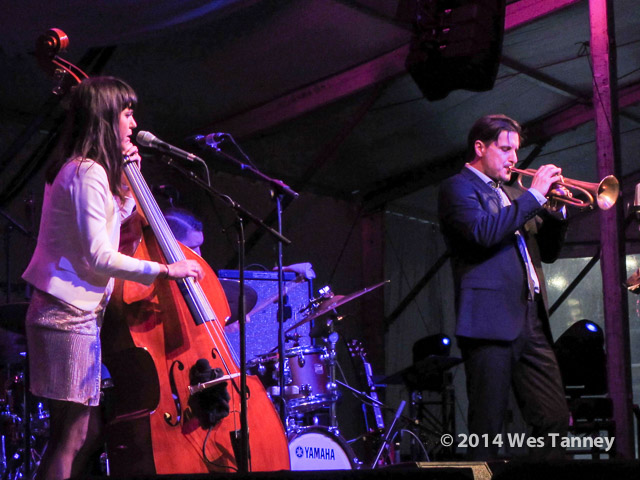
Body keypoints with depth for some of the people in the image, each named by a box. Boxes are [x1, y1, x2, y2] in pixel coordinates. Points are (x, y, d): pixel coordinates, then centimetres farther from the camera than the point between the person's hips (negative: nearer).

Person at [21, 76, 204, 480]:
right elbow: (100, 256, -21)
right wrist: (164, 270, -15)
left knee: (90, 432, 12)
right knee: (73, 438, -8)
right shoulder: (88, 173, -15)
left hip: (69, 313, 10)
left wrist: (127, 182, 12)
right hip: (71, 315, -10)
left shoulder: (81, 170, 16)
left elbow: (112, 225, 23)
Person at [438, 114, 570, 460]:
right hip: (491, 321, -7)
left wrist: (555, 208, 8)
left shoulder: (511, 196, 25)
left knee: (555, 422, 1)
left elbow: (548, 251, 24)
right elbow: (484, 232, -17)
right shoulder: (458, 188, 2)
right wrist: (534, 195, -12)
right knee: (488, 428, -8)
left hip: (531, 322, 8)